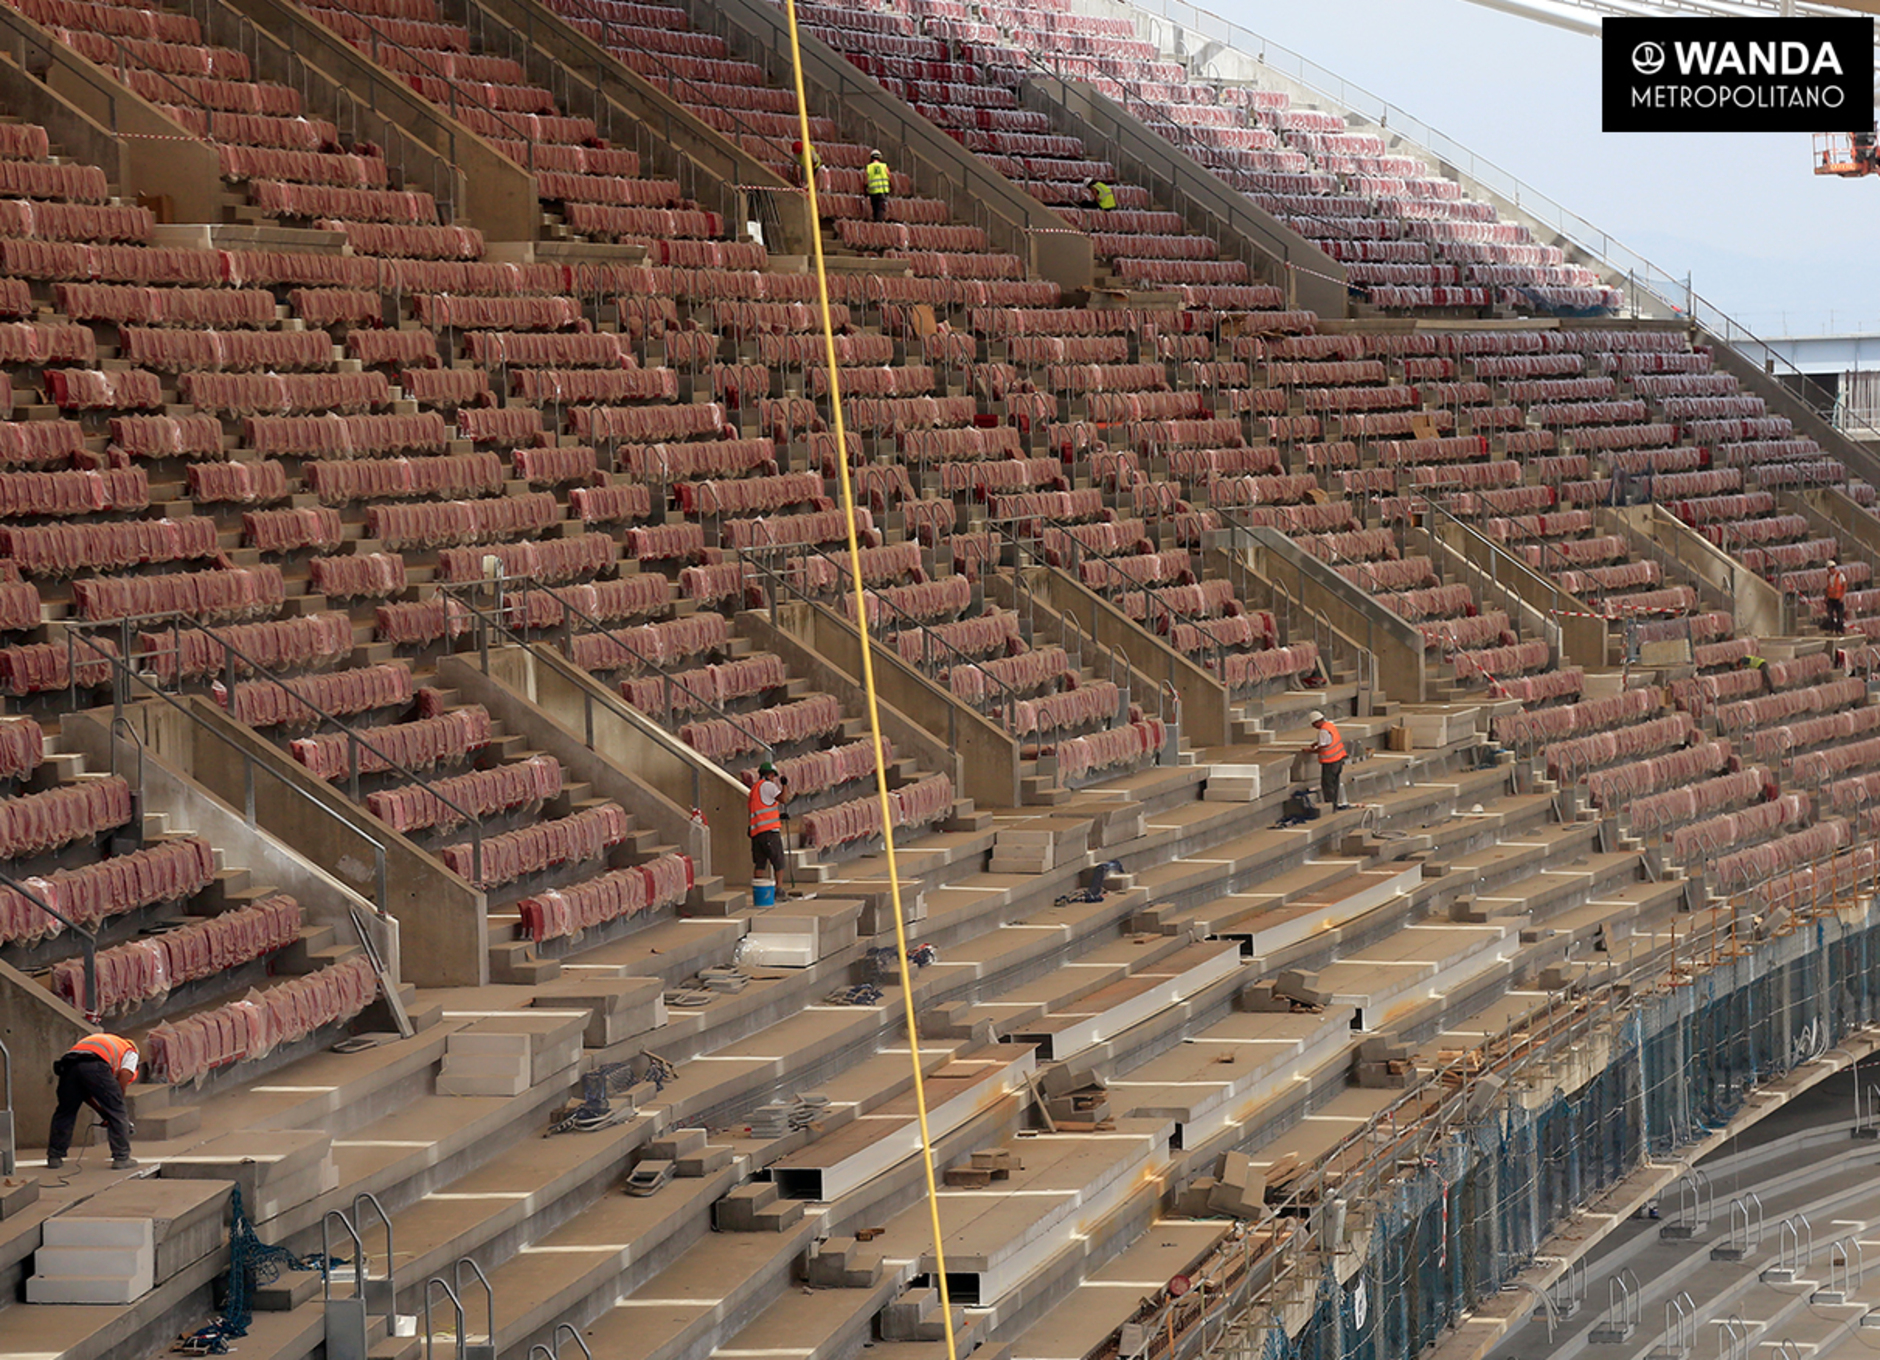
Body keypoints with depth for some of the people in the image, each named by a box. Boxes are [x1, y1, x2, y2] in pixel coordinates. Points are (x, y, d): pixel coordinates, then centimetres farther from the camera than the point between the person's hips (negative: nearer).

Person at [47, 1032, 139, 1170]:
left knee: (65, 1111, 21)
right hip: (95, 1065, -5)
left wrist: (102, 1112, 35)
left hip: (68, 1065, 5)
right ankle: (121, 1158, 8)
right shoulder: (130, 1052, 29)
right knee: (117, 1111, 8)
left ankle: (54, 1157, 25)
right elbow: (123, 1079, 8)